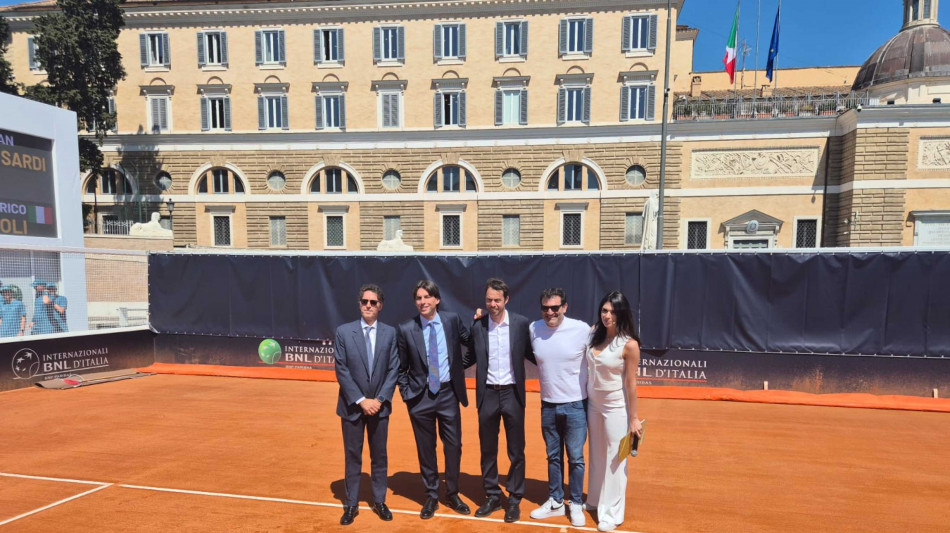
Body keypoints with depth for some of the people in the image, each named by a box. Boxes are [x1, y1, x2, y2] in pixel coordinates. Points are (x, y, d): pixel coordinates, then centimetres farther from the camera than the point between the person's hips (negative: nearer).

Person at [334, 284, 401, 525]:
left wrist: (380, 399, -11)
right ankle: (351, 505, 23)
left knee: (379, 456, 12)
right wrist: (361, 400, -13)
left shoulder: (390, 332, -1)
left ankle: (379, 502, 26)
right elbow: (341, 370, -7)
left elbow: (393, 370, -1)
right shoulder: (344, 331, -4)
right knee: (352, 456, 9)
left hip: (380, 405, 1)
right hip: (352, 406, -1)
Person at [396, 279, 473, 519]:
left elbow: (471, 342, 8)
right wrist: (407, 394, -3)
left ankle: (452, 495, 31)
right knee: (426, 449, 11)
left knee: (453, 446, 10)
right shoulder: (405, 329, -6)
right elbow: (401, 368, 3)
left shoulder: (452, 320, -3)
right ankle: (431, 497, 29)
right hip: (421, 396, -1)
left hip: (448, 393, 1)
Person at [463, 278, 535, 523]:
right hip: (487, 394, 2)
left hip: (512, 393, -2)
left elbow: (529, 354, 4)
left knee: (516, 451, 8)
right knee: (488, 450, 13)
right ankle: (493, 497, 29)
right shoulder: (477, 326, -1)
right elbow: (471, 358, 10)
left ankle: (514, 500, 24)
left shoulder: (521, 323, -6)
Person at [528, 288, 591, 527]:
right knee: (553, 456, 15)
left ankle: (576, 504, 25)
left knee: (575, 458, 8)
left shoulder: (582, 329, -15)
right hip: (548, 405, 3)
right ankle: (555, 502, 31)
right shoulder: (533, 329, -6)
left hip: (575, 405, -3)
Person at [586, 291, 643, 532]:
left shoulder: (629, 344, -19)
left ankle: (611, 513, 21)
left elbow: (631, 383, -14)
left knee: (614, 459, 6)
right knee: (596, 455, 19)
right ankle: (595, 499, 38)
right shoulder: (593, 333, -4)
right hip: (592, 404, 5)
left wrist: (634, 417, -10)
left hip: (616, 408, -5)